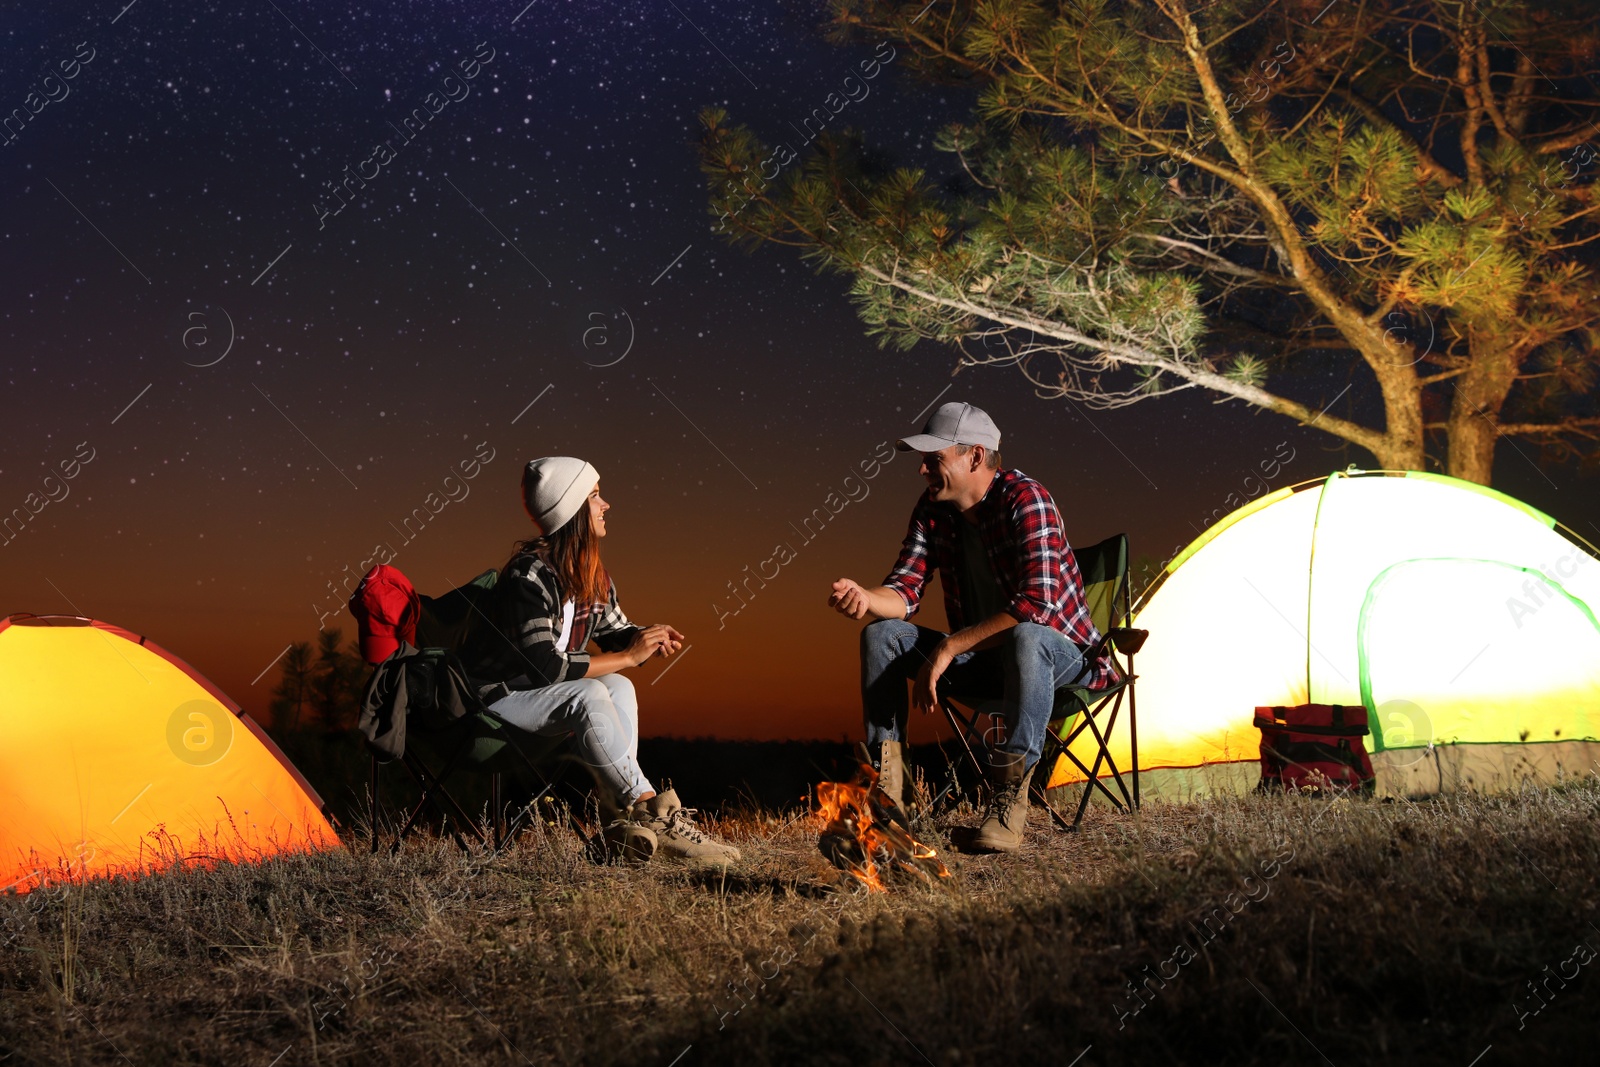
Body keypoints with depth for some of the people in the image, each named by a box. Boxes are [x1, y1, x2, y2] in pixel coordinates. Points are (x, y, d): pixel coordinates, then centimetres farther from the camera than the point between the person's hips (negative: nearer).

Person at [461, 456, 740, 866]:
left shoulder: (592, 574, 4)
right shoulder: (529, 575, -24)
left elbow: (615, 631, 15)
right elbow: (544, 666, -30)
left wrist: (648, 639, -10)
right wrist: (629, 655, -26)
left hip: (538, 690, 8)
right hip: (494, 697, -8)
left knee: (619, 687, -17)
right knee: (589, 696, -31)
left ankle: (625, 817, -25)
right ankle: (653, 813, -30)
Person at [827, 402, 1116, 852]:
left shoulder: (1025, 500, -24)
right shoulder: (933, 510, -1)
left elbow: (1036, 604, -34)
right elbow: (905, 592, -1)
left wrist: (948, 649, -31)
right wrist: (865, 597, -26)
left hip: (1057, 651, -7)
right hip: (982, 658, 7)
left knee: (1024, 638, -41)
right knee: (882, 635, -9)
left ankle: (1009, 800, -32)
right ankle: (885, 789, -9)